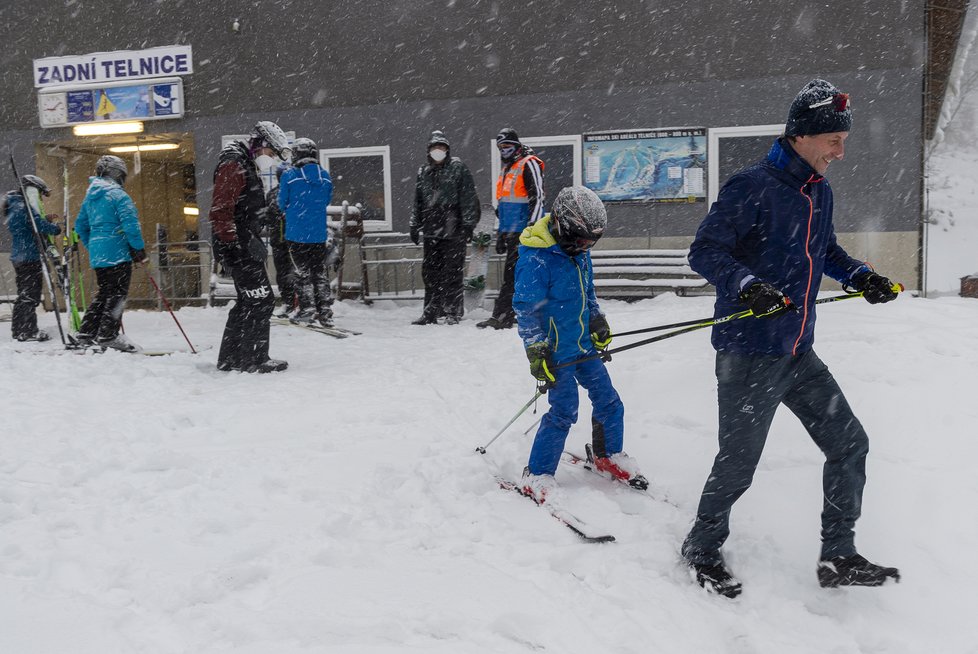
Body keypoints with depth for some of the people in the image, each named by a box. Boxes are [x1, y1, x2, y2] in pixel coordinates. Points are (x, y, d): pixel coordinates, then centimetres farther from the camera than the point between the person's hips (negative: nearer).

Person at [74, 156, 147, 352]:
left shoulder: (90, 196, 17)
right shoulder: (119, 195, -9)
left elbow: (80, 225, 23)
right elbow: (130, 223, -18)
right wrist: (139, 248, -11)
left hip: (97, 254, 8)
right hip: (117, 253, -8)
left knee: (104, 292, 17)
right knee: (118, 294, -4)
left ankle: (86, 332, 16)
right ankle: (108, 335, -8)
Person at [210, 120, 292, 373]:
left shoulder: (247, 165, 20)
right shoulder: (233, 165, -13)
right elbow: (220, 210, -20)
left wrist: (255, 242, 23)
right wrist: (231, 245, -23)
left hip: (246, 245, 11)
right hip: (239, 247, -11)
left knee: (249, 303, 15)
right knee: (261, 302, -8)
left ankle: (229, 359, 21)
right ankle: (254, 359, -1)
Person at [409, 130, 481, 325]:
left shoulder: (458, 168, 1)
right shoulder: (423, 172, 18)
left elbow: (469, 198, -4)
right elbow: (417, 202, 23)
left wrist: (468, 225, -9)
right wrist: (415, 226, 18)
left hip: (453, 230, -5)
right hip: (431, 230, 5)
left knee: (452, 272, -4)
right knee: (430, 272, 5)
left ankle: (453, 312, 2)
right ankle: (431, 312, 12)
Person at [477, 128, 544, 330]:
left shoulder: (529, 164, -6)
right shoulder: (506, 169, 23)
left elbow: (537, 198, -14)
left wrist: (532, 227, -21)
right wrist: (501, 234, 24)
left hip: (523, 231, -9)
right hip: (511, 231, 9)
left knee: (512, 274, -12)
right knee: (516, 274, 9)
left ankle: (501, 317, -14)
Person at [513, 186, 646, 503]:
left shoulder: (577, 251, 5)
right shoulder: (537, 260, -21)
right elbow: (526, 309, -19)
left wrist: (598, 321, 16)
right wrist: (536, 351, -20)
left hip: (584, 344, 8)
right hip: (556, 350, -8)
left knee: (608, 400, 12)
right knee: (564, 410, -11)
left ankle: (608, 456, 35)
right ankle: (536, 477, 2)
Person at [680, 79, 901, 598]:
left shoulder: (820, 192, 11)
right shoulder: (752, 187, -15)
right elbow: (704, 252, -16)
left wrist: (860, 276, 8)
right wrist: (747, 285, -32)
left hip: (799, 355, 8)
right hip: (748, 354, -8)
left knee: (849, 444, 10)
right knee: (739, 463, 2)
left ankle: (838, 557, 23)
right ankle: (703, 547, 26)